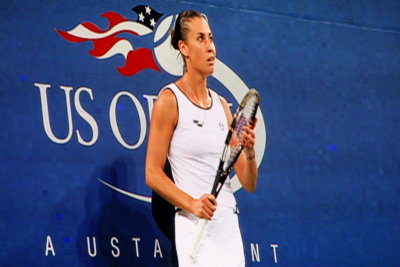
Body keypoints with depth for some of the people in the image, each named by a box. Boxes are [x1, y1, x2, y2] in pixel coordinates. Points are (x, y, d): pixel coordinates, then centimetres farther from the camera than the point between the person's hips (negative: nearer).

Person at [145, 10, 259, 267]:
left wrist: (250, 153, -8)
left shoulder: (222, 105, 12)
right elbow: (153, 173, -7)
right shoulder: (170, 100, -3)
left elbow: (249, 184, 12)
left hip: (230, 227, 6)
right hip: (195, 228, -6)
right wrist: (191, 203, -20)